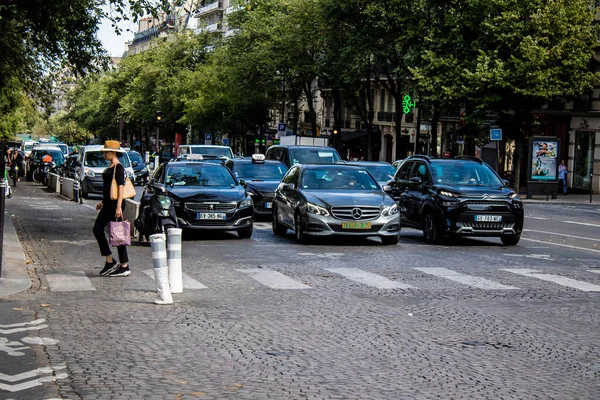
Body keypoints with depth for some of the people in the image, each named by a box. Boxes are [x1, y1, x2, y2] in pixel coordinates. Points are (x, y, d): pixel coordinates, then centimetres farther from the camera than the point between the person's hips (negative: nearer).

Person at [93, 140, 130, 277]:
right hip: (108, 204, 10)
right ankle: (110, 261, 14)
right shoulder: (110, 167, 15)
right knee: (97, 230, 9)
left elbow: (121, 187, -20)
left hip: (114, 204, -10)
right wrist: (103, 202, 26)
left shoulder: (118, 167, -14)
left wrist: (119, 207, -25)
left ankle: (124, 266, 2)